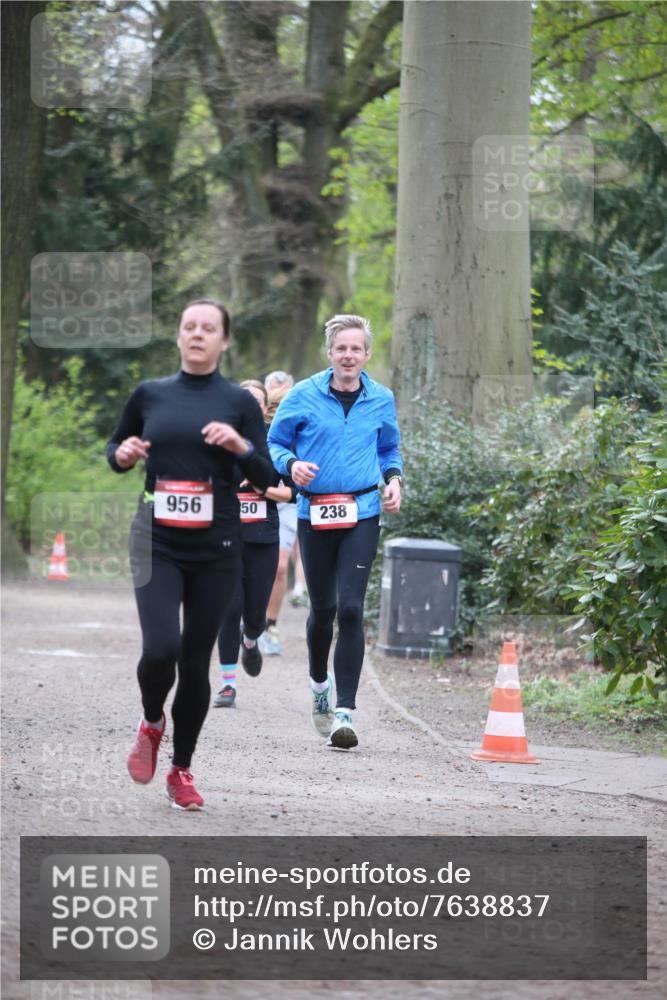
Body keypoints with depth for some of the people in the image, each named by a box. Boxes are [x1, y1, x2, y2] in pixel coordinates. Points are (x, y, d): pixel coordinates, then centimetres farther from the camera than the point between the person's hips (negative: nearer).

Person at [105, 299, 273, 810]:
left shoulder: (239, 400, 1)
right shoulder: (149, 394, 5)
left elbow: (268, 478, 1)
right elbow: (115, 451, 18)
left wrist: (241, 446, -17)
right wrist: (122, 455, -4)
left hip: (216, 548, 0)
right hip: (157, 543, 0)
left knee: (196, 661, 3)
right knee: (160, 649, -18)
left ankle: (182, 770, 20)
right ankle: (151, 723, 15)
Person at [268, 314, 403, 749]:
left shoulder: (381, 400, 7)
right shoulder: (304, 396, 0)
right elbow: (274, 443, 7)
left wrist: (394, 479, 3)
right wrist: (292, 464, -14)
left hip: (362, 515, 0)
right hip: (315, 513, 0)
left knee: (351, 608, -12)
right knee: (323, 608, 9)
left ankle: (344, 712, -13)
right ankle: (320, 684, 39)